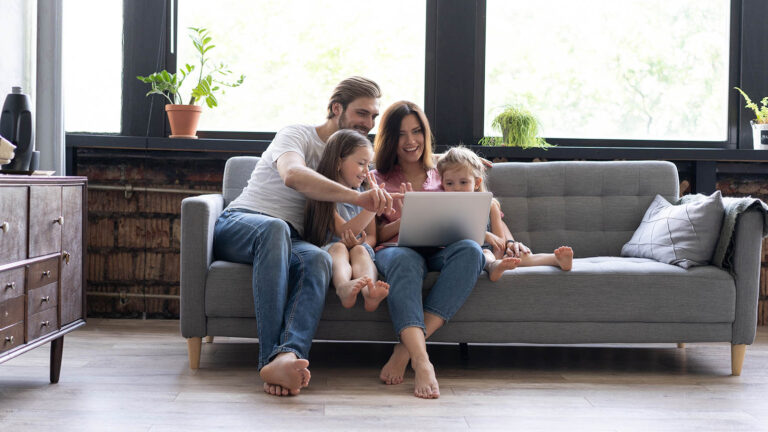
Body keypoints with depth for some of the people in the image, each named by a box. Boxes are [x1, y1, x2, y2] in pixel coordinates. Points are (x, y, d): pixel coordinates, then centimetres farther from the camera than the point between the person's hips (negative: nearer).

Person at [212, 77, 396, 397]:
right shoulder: (297, 135, -1)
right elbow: (293, 175, -26)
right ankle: (271, 355, -49)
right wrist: (357, 197, -38)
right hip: (238, 224, -4)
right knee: (275, 228, -41)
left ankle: (286, 356, -57)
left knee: (319, 259, -33)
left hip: (288, 240, 5)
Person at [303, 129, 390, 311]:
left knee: (359, 250, -30)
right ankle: (344, 287, -68)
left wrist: (358, 242, -12)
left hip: (360, 250, 3)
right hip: (327, 249, -3)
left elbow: (372, 236, 14)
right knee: (339, 247, -34)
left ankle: (369, 291, -63)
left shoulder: (365, 194, 15)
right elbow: (343, 231, -13)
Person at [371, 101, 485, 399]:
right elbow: (373, 235, 9)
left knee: (470, 250, -34)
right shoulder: (377, 180, 21)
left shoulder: (441, 177, 27)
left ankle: (405, 350, -39)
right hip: (395, 250, -2)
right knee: (405, 259, -40)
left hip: (438, 252, 2)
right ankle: (422, 362, -55)